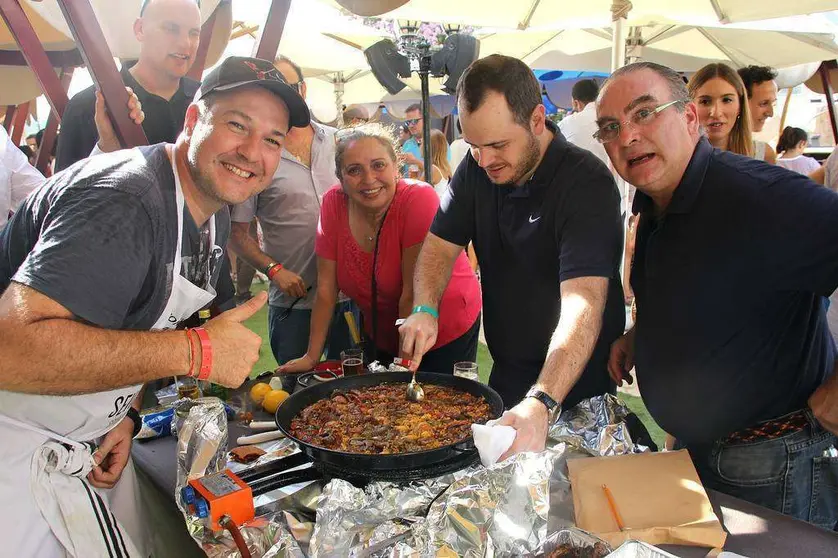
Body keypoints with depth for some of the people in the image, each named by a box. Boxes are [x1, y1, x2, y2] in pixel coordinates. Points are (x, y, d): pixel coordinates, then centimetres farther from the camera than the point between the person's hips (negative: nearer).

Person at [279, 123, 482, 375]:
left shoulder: (420, 199, -27)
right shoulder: (334, 203, -13)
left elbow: (414, 293, -26)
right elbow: (326, 287, -9)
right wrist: (312, 356, -9)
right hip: (381, 337, 4)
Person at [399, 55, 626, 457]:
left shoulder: (587, 182, -26)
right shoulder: (477, 170, -4)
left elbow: (583, 303, -36)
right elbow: (440, 245, 0)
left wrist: (541, 404, -47)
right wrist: (425, 310, -20)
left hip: (576, 390, -6)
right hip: (506, 378, 6)